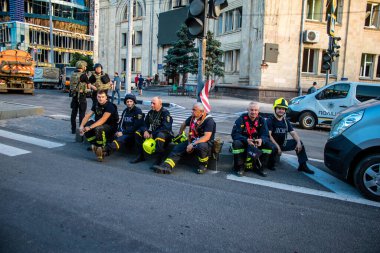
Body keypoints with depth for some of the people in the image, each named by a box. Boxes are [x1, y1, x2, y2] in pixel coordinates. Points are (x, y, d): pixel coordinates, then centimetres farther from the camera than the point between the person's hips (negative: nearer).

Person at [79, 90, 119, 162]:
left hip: (111, 127, -7)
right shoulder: (96, 105, 3)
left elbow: (103, 120, -31)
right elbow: (88, 115, -3)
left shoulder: (110, 106, -20)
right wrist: (81, 126, -19)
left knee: (98, 129, -37)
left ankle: (101, 148, -15)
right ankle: (95, 145, -2)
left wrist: (90, 127, -37)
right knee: (85, 127, -15)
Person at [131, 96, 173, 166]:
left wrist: (153, 134, -23)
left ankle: (159, 160, -27)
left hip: (165, 133, -8)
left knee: (160, 136, -41)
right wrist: (145, 131, -15)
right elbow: (145, 123, 9)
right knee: (138, 133, -1)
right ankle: (140, 156, 3)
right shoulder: (150, 112, 7)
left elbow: (165, 128, -25)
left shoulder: (165, 113, -16)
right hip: (153, 133, 8)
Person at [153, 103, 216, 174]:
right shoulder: (192, 117, 4)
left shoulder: (209, 120, -18)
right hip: (193, 141, 7)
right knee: (178, 148, -11)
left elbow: (207, 137, -28)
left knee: (202, 146, -40)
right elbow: (184, 124, 26)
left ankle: (203, 165, -13)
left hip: (206, 143, -6)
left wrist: (193, 144, -31)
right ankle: (166, 166, -23)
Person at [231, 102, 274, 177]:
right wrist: (246, 140, -37)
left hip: (256, 143, 4)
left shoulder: (261, 120, -1)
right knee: (236, 144, -35)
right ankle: (240, 167, -16)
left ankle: (258, 167, -3)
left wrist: (261, 140, -33)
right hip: (243, 142, -3)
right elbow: (234, 134, -20)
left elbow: (265, 135, -7)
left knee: (269, 145, -17)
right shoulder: (241, 119, -12)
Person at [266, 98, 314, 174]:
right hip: (273, 144, -6)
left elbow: (293, 133, 6)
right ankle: (270, 164, -9)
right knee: (274, 148, -39)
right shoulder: (270, 120, -8)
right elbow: (268, 135, -19)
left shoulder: (286, 121, 12)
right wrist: (277, 146, -27)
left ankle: (303, 165, -2)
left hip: (283, 143, 7)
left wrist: (298, 142, -13)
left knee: (299, 143, -7)